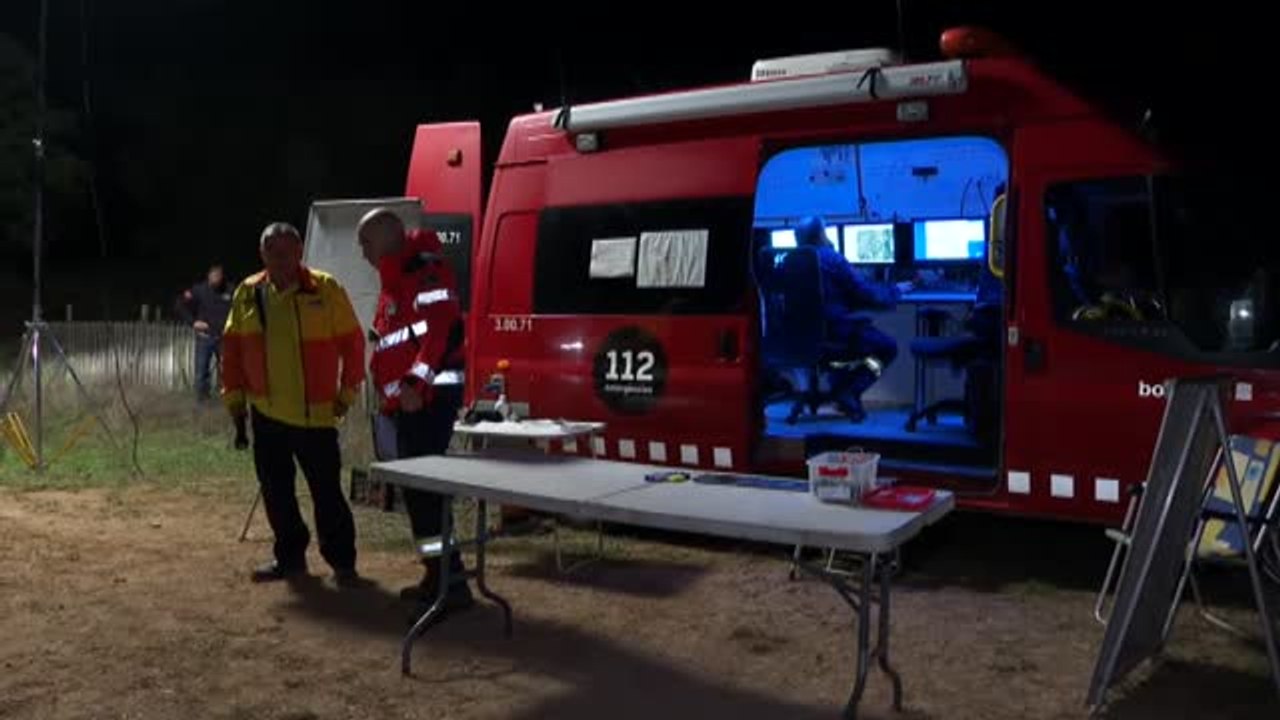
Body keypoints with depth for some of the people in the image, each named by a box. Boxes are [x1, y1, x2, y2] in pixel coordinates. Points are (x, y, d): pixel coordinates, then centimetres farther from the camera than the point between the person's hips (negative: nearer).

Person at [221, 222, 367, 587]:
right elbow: (232, 348, 10)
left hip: (316, 414, -4)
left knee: (326, 489, 0)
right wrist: (234, 397, 7)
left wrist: (347, 392, -3)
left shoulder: (325, 289, -6)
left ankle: (342, 561, 12)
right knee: (275, 490, 11)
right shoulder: (248, 293, 4)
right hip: (266, 413, 4)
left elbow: (351, 341, -2)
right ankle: (290, 556, 27)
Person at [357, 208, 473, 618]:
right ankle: (437, 575, 23)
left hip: (430, 396, -11)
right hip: (407, 401, 11)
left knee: (423, 485, -13)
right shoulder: (394, 280, 22)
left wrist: (415, 381, -33)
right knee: (415, 486, 14)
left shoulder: (426, 271, -11)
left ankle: (452, 583, -10)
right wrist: (390, 395, 22)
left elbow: (443, 331, -24)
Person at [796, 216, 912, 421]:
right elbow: (865, 293, -8)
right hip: (834, 333, -8)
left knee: (862, 331, 36)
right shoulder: (831, 258, -13)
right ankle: (850, 393, 0)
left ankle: (837, 389, 26)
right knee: (888, 347, 12)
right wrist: (896, 290, 11)